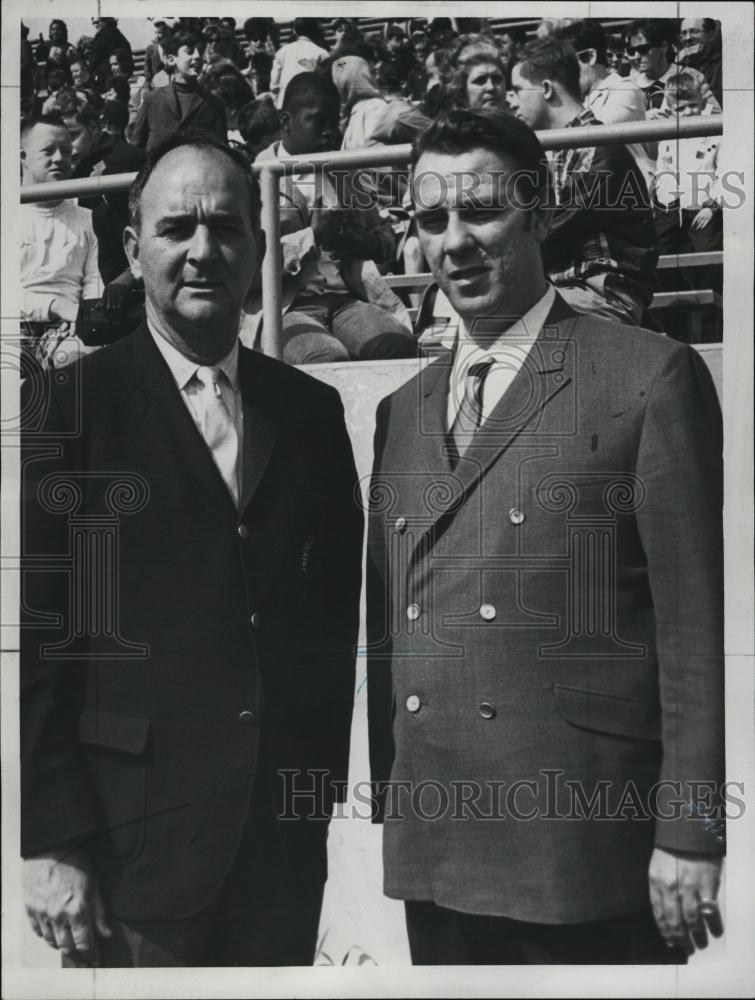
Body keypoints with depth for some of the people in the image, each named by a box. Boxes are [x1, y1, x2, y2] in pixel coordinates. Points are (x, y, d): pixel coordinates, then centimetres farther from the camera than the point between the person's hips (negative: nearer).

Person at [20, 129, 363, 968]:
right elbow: (36, 636, -7)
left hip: (287, 838, 4)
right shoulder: (71, 405, -5)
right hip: (132, 840, -3)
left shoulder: (311, 410, 7)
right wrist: (50, 844, -9)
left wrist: (326, 788, 6)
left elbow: (336, 609, 9)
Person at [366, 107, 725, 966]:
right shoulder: (402, 411, 11)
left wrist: (688, 832, -9)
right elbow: (387, 628, 12)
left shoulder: (650, 377, -5)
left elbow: (692, 625, -8)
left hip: (587, 856, -4)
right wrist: (389, 803, 9)